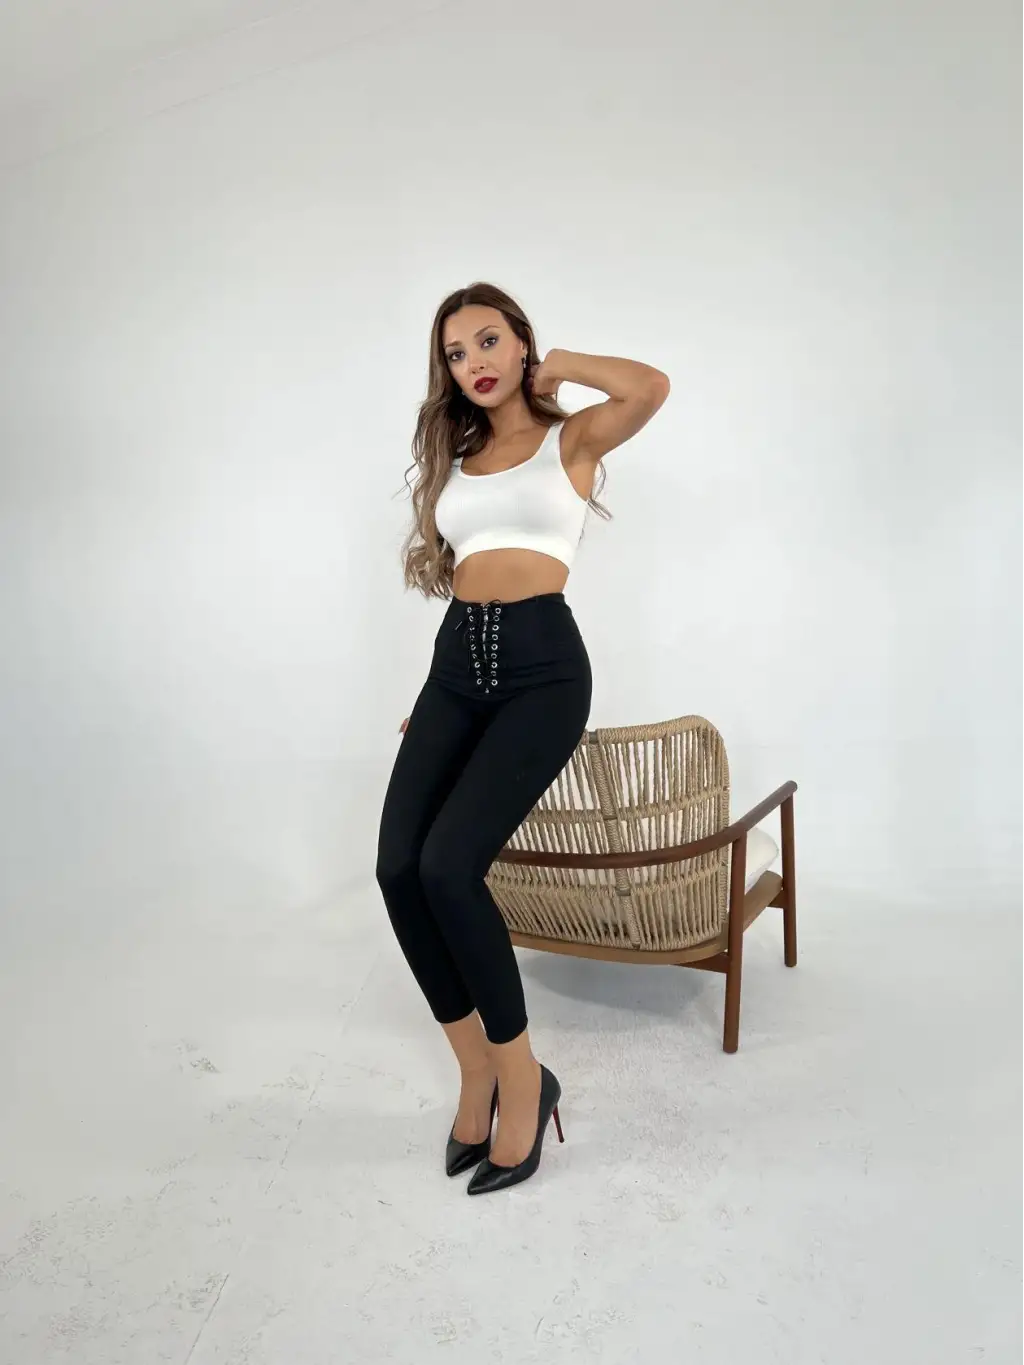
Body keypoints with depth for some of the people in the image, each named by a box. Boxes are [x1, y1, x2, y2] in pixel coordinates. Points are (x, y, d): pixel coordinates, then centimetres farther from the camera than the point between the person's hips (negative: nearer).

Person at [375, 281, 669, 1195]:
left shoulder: (572, 438, 6)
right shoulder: (455, 456, 20)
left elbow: (652, 388, -15)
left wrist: (561, 364, 3)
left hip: (542, 664, -5)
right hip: (456, 662, 6)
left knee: (448, 865, -20)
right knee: (397, 866, -11)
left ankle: (521, 1078, 1)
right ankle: (477, 1070, 9)